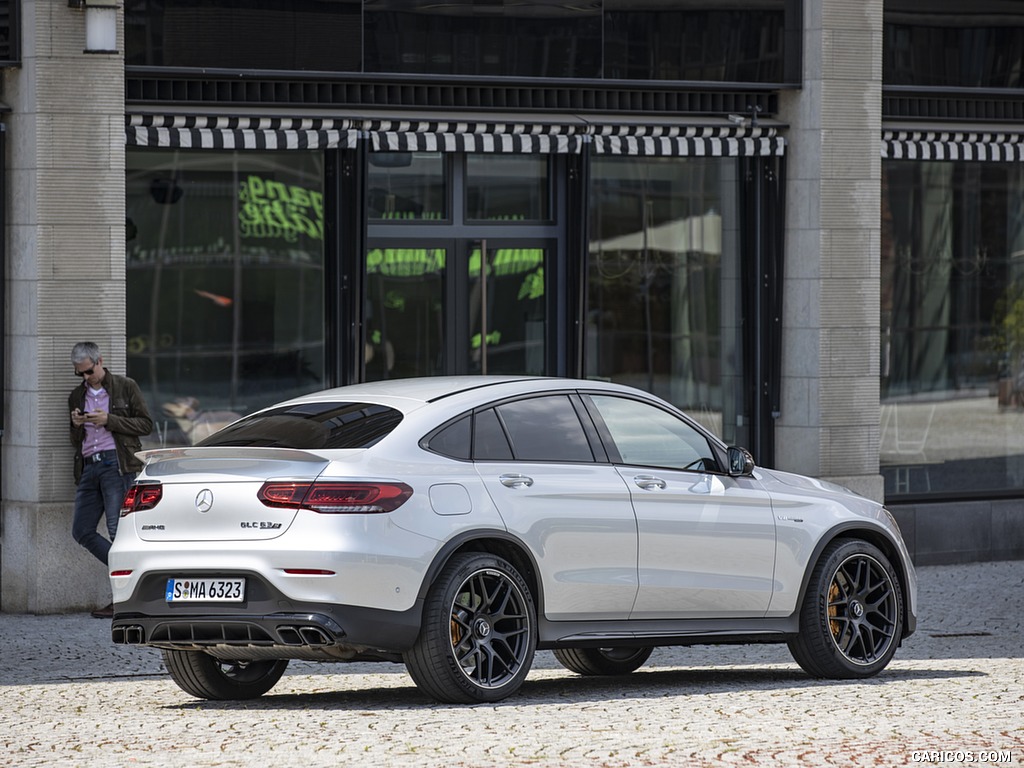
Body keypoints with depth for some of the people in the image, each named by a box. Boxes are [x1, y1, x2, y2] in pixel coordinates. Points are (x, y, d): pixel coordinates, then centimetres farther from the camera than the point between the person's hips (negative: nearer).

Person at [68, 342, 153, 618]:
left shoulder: (125, 387, 4)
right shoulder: (77, 396, 20)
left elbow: (145, 424, 0)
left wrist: (109, 420, -10)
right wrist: (77, 426, 1)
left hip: (117, 463, -6)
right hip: (89, 468, 6)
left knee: (117, 530, -12)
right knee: (82, 531, -1)